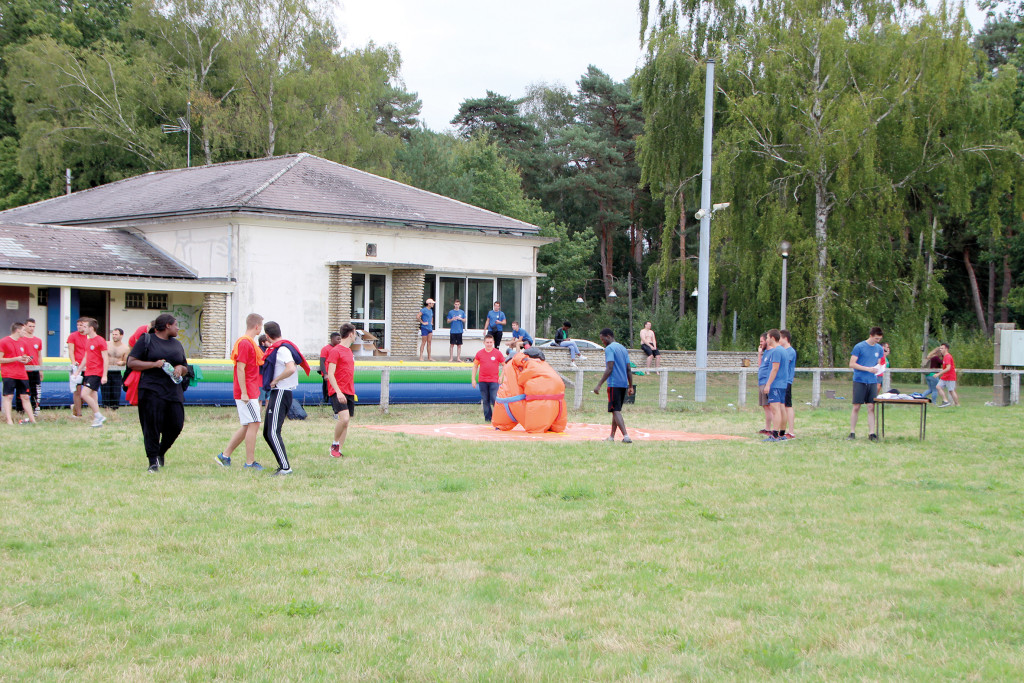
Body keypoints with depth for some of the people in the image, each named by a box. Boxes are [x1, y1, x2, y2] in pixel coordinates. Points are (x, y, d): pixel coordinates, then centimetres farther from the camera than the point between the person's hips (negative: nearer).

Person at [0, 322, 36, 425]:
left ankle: (32, 420, 8)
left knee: (25, 397, 6)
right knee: (8, 396, -8)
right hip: (8, 374, -6)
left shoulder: (23, 343, 15)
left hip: (22, 374, 6)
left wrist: (26, 359, 1)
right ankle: (9, 420, -11)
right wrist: (17, 359, -14)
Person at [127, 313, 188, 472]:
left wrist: (180, 368, 3)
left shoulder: (177, 344, 21)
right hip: (152, 390, -5)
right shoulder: (146, 340, 4)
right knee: (152, 426, -8)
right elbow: (131, 363, -3)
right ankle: (153, 461, 0)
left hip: (174, 392, 5)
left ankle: (161, 452, 23)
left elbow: (185, 369, 27)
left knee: (176, 426, -1)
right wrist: (154, 364, -12)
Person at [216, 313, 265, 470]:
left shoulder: (250, 343, 17)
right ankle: (250, 462, -6)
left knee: (247, 426, 13)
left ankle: (225, 455, 18)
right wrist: (244, 392, -21)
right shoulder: (245, 343, -14)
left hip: (250, 393, 10)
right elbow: (240, 368, -19)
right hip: (247, 393, -10)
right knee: (253, 424, -9)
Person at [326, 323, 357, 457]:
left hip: (349, 392, 9)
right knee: (344, 418, -22)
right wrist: (338, 392, -23)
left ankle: (338, 450, 12)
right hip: (338, 392, -9)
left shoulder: (349, 351, 18)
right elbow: (330, 374, -14)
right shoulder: (336, 351, -8)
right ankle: (335, 444, -2)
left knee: (346, 421, 6)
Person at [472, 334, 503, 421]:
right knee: (485, 400, 5)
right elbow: (475, 366, 12)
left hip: (494, 381, -2)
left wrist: (501, 377, 0)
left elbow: (504, 365, 8)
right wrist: (473, 379, 7)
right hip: (482, 381, 2)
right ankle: (487, 418, 14)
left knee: (494, 399, -12)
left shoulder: (497, 353, 1)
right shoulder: (479, 353, 6)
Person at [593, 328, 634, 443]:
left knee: (616, 411, -10)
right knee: (616, 410, 16)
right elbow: (629, 370, 17)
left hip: (614, 384, -8)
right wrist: (631, 386, 20)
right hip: (624, 384, 8)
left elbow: (609, 369, -17)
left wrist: (599, 385, -18)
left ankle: (626, 436, -22)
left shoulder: (609, 348, -8)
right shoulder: (623, 348, 18)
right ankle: (612, 436, 22)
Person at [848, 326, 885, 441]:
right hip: (859, 381, -4)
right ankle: (852, 433, 5)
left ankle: (871, 433, 2)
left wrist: (878, 369, -4)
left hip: (872, 381, 4)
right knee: (856, 407, -2)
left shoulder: (879, 349, 10)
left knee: (871, 407, 0)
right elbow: (852, 364, -7)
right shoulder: (859, 347, -5)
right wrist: (868, 369, -15)